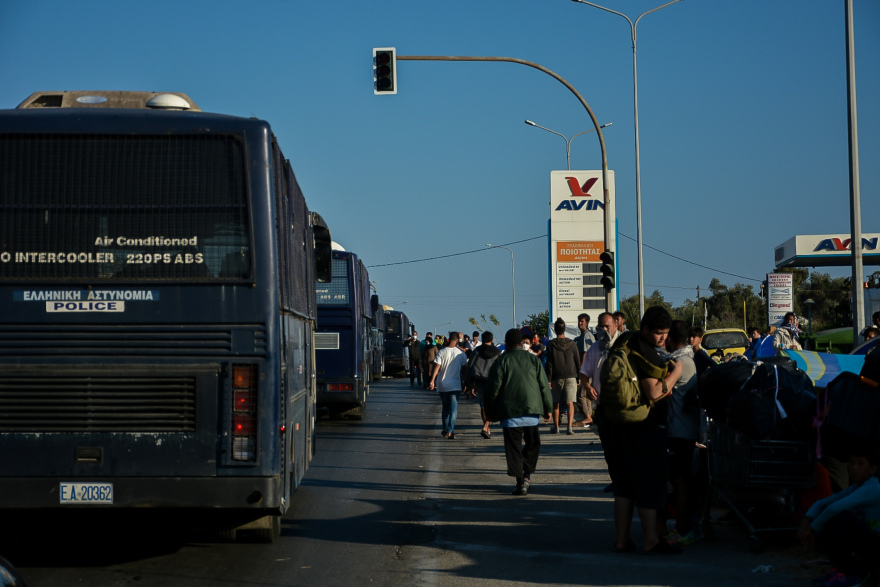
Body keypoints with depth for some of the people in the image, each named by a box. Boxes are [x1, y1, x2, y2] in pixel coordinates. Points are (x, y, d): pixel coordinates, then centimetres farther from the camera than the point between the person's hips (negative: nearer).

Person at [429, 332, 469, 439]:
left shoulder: (441, 352, -4)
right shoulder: (461, 354, -2)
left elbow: (436, 367, -12)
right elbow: (464, 370, 1)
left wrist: (432, 380, -14)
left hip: (442, 385, 1)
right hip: (455, 385, -1)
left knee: (445, 408, 16)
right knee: (453, 408, 0)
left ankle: (445, 430, 22)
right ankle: (450, 431, -13)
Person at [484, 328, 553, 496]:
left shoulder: (501, 361, -1)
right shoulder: (533, 359, 7)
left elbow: (493, 389, -2)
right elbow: (544, 386, 8)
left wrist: (490, 412, 7)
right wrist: (548, 408, 17)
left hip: (510, 412, -2)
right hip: (532, 410, 2)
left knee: (514, 447, 0)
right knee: (532, 443, 20)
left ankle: (520, 482, -6)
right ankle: (527, 474, 16)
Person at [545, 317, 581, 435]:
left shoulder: (551, 345, -5)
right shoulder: (572, 344, 0)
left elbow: (549, 364, -7)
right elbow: (578, 362, 5)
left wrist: (548, 380, -4)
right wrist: (579, 377, 15)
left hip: (557, 378, -1)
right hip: (571, 377, 1)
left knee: (555, 403, 13)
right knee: (570, 403, -3)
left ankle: (556, 427, 22)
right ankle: (569, 426, -18)